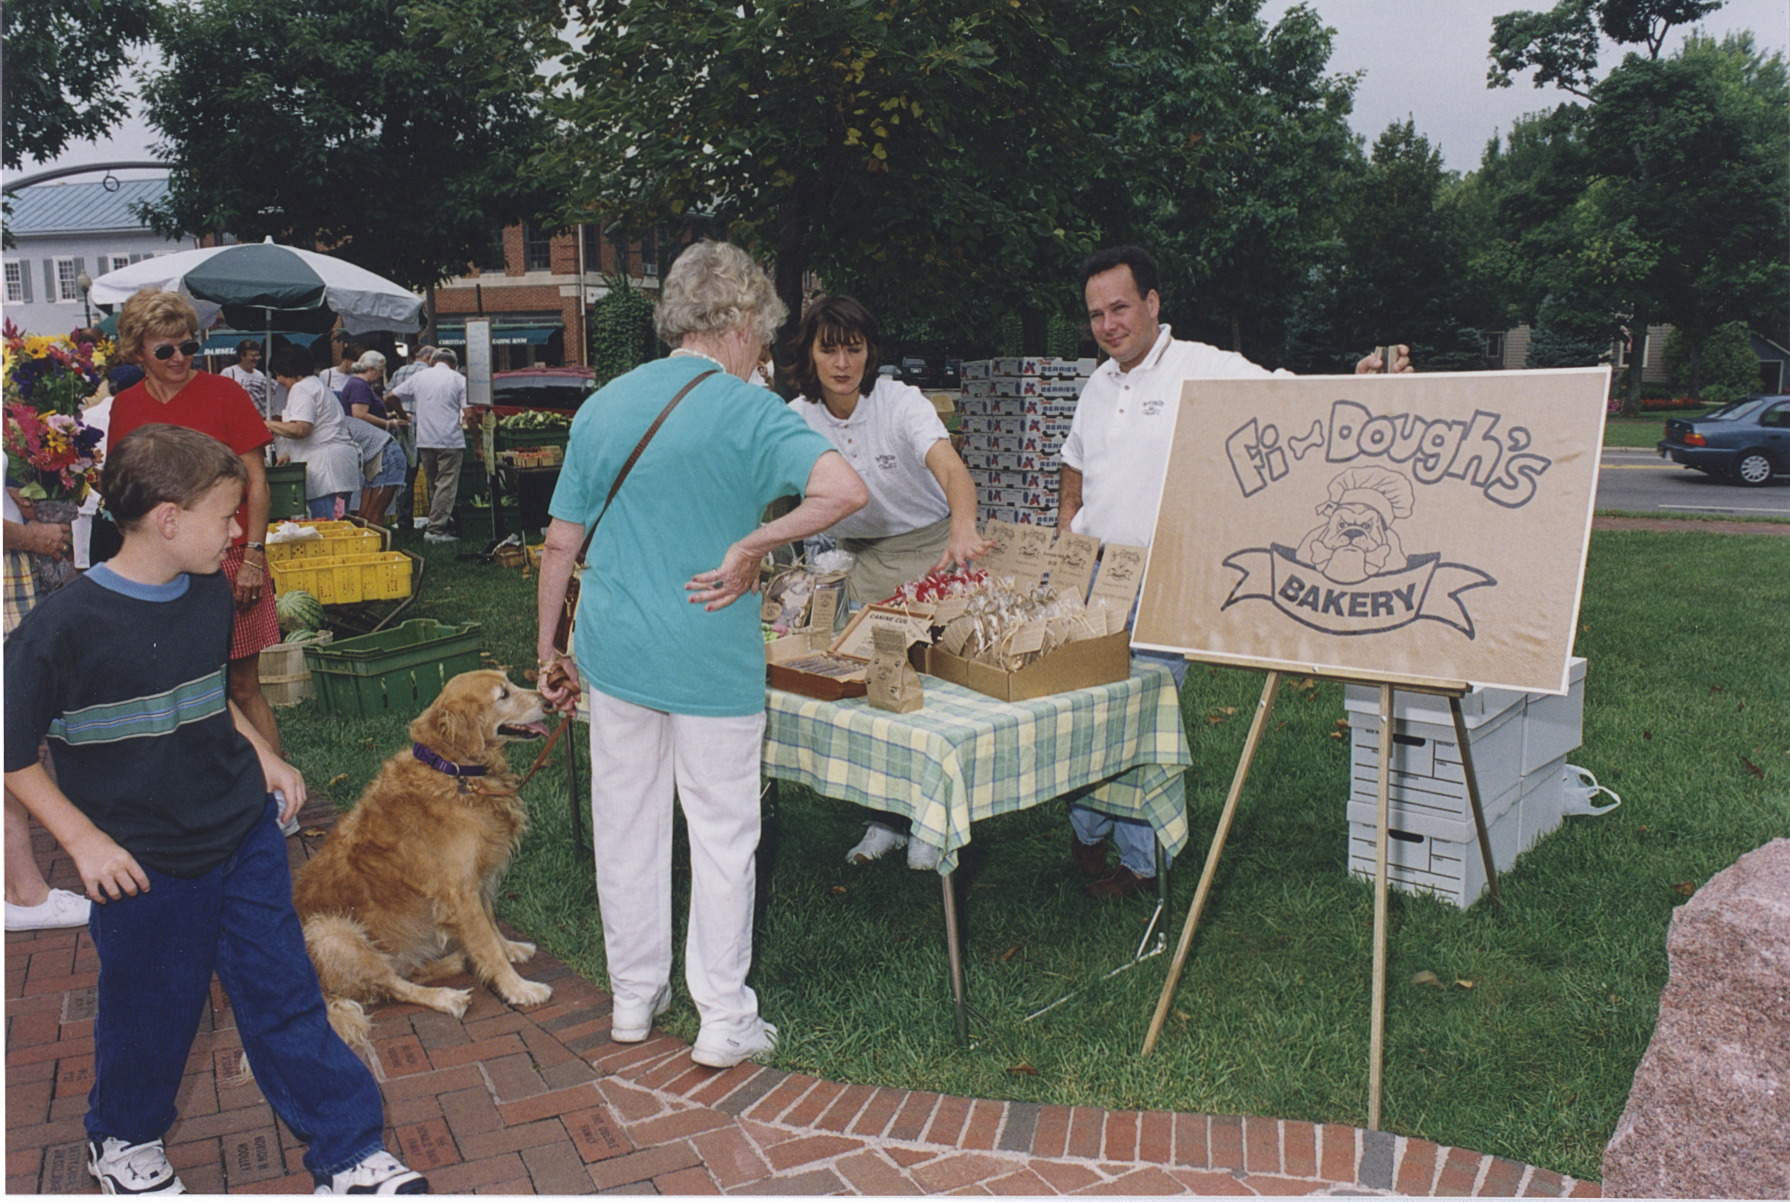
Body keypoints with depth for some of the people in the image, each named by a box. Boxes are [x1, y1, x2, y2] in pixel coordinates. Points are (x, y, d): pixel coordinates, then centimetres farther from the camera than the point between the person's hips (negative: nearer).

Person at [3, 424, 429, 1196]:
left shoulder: (211, 595, 0)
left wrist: (262, 756, 5)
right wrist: (84, 841, -14)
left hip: (244, 835, 5)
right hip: (143, 864, -5)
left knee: (284, 996, 11)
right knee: (149, 1013, 15)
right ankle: (123, 1138, 45)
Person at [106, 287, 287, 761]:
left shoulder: (225, 393, -2)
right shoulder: (125, 407, 8)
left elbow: (256, 481, -2)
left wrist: (253, 556, -8)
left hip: (227, 562, -3)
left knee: (242, 686, -1)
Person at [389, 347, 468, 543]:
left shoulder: (419, 376, 11)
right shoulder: (459, 380, 1)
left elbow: (391, 397, 14)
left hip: (424, 439, 4)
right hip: (450, 440, -4)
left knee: (433, 484, 16)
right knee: (446, 485, -4)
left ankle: (444, 525, 21)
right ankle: (436, 529, -12)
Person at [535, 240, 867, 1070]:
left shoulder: (603, 405, 6)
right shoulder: (748, 409, -9)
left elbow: (561, 542, 8)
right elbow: (846, 490, -26)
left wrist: (549, 651, 16)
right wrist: (749, 549, -17)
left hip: (614, 650, 5)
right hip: (711, 659, -5)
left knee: (626, 827, 16)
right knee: (721, 833, 7)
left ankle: (634, 997, 30)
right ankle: (723, 1021, 16)